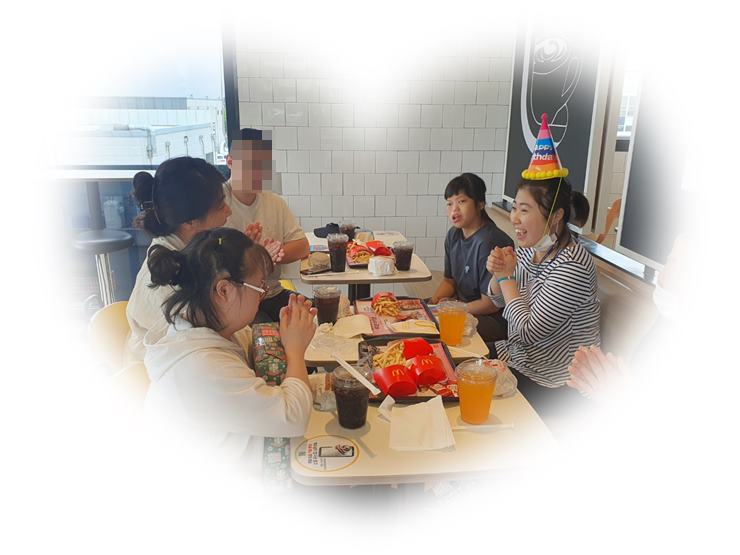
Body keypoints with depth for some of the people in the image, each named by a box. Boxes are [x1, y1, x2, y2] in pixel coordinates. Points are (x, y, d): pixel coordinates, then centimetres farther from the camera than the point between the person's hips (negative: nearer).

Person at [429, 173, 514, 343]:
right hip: (462, 305, 9)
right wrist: (434, 301, -5)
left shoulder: (488, 243, -24)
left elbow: (491, 303, -20)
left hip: (495, 320, -8)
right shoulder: (453, 235, 3)